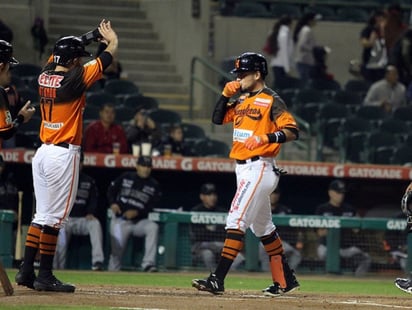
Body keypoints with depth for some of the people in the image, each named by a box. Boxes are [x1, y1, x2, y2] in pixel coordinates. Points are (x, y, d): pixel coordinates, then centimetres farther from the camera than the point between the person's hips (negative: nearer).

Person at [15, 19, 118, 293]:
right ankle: (45, 276, 0)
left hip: (43, 153, 8)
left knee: (43, 215, 13)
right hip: (64, 155, -8)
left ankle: (26, 270, 11)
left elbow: (58, 55, 27)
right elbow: (110, 54, -4)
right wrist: (111, 37, 18)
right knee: (54, 216, -3)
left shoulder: (45, 75, 5)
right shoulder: (75, 78, -14)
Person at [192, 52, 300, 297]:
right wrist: (226, 95, 4)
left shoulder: (271, 100, -10)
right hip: (244, 168, 10)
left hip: (259, 168, -10)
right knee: (262, 226, 16)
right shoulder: (242, 100, 14)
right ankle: (285, 280, 24)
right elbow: (218, 118, 18)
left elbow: (292, 131, -17)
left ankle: (218, 279, -21)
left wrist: (264, 137, -31)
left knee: (237, 220, -16)